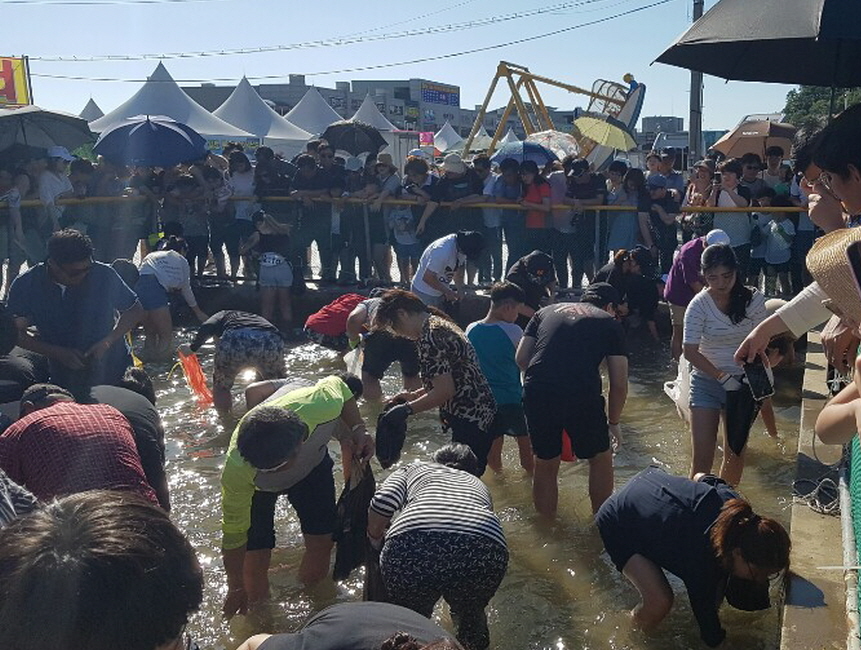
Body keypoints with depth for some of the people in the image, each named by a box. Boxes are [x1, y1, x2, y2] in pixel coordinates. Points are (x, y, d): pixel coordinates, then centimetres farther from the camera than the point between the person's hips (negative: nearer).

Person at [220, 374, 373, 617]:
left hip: (313, 465, 2)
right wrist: (236, 589, -16)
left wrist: (358, 430, -23)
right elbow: (234, 534, -26)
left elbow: (337, 384, -15)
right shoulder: (236, 472, -44)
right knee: (255, 562, -9)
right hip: (259, 489, -2)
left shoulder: (318, 406, -43)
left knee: (322, 544, 2)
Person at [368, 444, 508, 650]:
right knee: (471, 617, 35)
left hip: (412, 545, -2)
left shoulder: (413, 470, 32)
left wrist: (375, 538, 31)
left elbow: (383, 501, 12)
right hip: (484, 546, 2)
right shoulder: (478, 484, 39)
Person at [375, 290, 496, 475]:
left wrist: (408, 409, -14)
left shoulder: (429, 338, -18)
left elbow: (445, 390, -22)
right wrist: (413, 395, 17)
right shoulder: (440, 324, 14)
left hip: (470, 421, -10)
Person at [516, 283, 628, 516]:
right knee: (600, 458, 22)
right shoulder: (610, 324, 15)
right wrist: (613, 422, 23)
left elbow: (521, 358, 15)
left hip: (537, 394, 3)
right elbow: (619, 384, 11)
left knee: (545, 464, 20)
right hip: (582, 396, -2)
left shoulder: (546, 311, 23)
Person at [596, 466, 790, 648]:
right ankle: (637, 620, 13)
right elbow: (712, 638, -22)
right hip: (619, 526, -7)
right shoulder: (701, 561, -37)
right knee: (659, 604, -20)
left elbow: (705, 478, 3)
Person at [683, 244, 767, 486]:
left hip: (742, 383, 2)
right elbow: (691, 352, -15)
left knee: (736, 453, 12)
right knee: (702, 456, -5)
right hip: (706, 382, -2)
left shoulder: (753, 300, -9)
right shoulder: (699, 305, -14)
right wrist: (723, 377, -20)